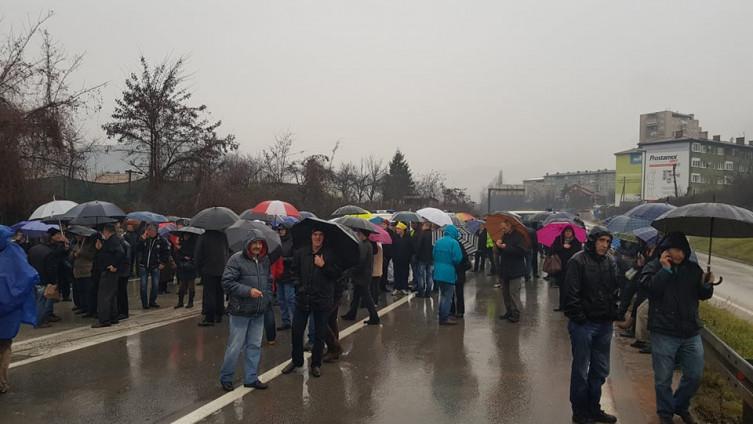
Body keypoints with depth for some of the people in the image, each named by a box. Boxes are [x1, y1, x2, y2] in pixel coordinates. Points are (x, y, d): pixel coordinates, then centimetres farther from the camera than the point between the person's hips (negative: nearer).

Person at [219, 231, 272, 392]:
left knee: (255, 346, 13)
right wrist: (248, 291, -22)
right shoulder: (236, 260, -11)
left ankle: (251, 378, 25)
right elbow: (227, 282, -15)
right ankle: (226, 378, 21)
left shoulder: (265, 260, 8)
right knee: (235, 347, 2)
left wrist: (267, 300, 9)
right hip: (240, 312, -6)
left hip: (259, 312, 6)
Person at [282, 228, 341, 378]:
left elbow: (337, 274, -11)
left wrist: (323, 266, -22)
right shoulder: (301, 252, 1)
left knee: (320, 334, 7)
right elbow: (295, 270, 15)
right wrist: (300, 284, 7)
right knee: (296, 331, 7)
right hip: (303, 297, 2)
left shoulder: (330, 254, -6)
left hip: (322, 299, -2)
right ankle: (296, 360, 28)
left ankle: (316, 364, 23)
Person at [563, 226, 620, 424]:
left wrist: (614, 314, 4)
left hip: (604, 324, 6)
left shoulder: (610, 262, 7)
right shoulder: (578, 261, -13)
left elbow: (615, 290, 15)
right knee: (581, 370, 5)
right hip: (583, 324, -6)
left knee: (600, 370, 16)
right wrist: (578, 317, -17)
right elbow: (572, 293, -15)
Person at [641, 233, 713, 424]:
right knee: (663, 379, 7)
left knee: (695, 376, 11)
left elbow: (703, 295, 13)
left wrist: (706, 285, -7)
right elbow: (649, 288, -22)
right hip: (664, 334, -4)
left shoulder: (693, 268, 6)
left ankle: (681, 406, 36)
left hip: (691, 333, 4)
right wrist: (665, 269, -20)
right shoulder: (654, 267, -5)